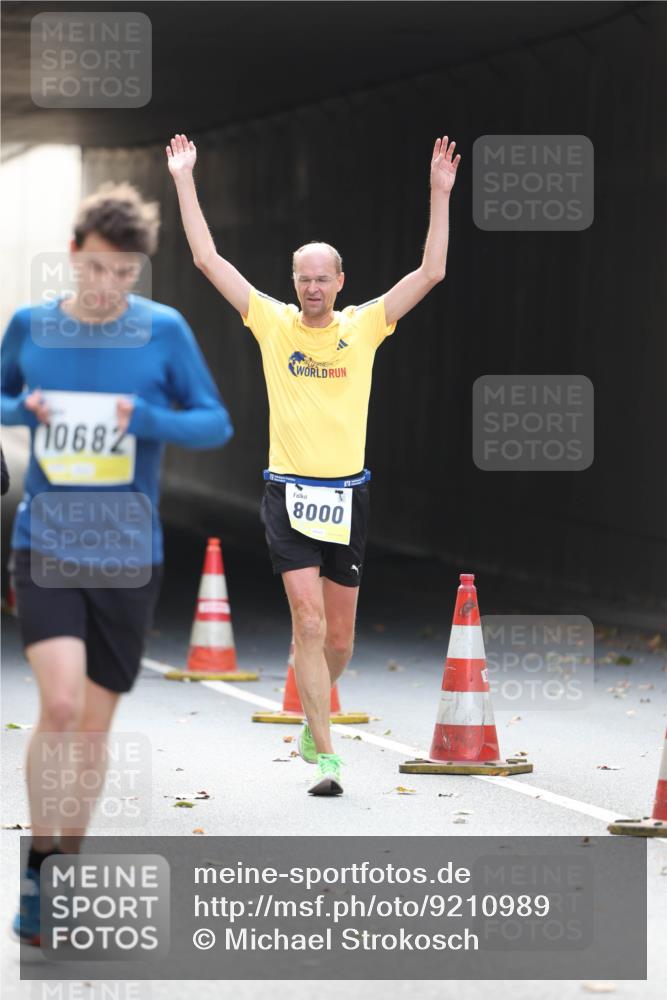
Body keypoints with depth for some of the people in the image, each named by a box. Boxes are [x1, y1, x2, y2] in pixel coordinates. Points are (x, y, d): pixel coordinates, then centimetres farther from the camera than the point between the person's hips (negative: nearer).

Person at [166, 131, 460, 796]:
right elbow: (208, 259, 1)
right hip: (289, 492, -2)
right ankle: (325, 757, -13)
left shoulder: (363, 326, 4)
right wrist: (184, 182, 0)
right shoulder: (273, 323, 2)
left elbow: (431, 272, 0)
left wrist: (441, 194, -6)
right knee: (309, 623, -14)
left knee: (339, 638, 9)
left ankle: (313, 717, 37)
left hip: (348, 493, 2)